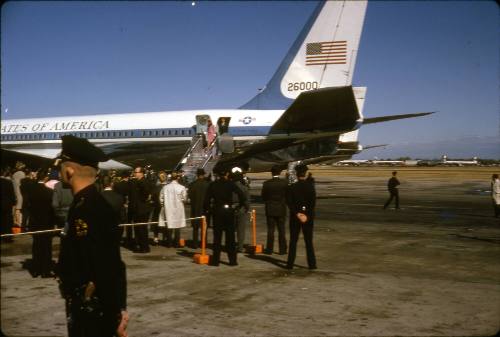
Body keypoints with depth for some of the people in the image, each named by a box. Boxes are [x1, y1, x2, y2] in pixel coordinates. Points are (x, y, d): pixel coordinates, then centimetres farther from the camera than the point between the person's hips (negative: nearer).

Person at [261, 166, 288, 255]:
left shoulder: (267, 183, -8)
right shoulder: (284, 182, -7)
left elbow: (263, 196, -2)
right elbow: (288, 195, -2)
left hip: (270, 209, 0)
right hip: (281, 209, 0)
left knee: (270, 230, 5)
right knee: (281, 230, 6)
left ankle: (269, 249, 7)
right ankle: (282, 249, 7)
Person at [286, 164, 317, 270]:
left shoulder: (292, 187, -6)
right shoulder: (310, 186, -6)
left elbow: (289, 203, -10)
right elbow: (313, 202, -11)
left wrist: (297, 214, -10)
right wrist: (307, 216, -9)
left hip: (295, 216, 0)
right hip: (308, 216, 0)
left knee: (293, 241, 8)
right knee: (309, 241, 8)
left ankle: (290, 263, 8)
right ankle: (312, 264, 8)